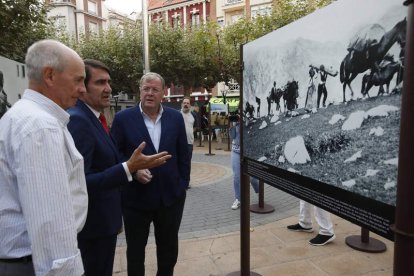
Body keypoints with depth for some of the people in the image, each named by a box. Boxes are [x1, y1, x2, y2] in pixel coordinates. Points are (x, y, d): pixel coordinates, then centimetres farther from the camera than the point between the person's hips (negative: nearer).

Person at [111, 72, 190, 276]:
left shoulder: (176, 117, 1)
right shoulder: (123, 118, -7)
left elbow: (183, 154, 5)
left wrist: (183, 184, 3)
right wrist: (132, 171, -20)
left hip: (171, 196, 3)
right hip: (136, 198, -2)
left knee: (169, 249, 21)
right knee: (135, 250, 19)